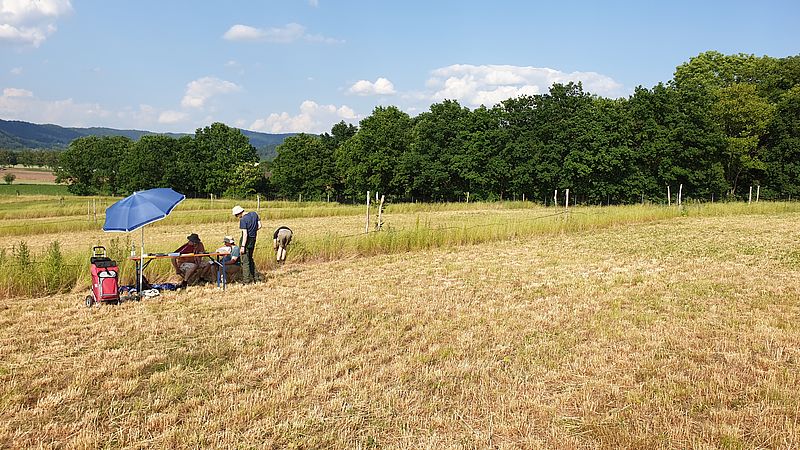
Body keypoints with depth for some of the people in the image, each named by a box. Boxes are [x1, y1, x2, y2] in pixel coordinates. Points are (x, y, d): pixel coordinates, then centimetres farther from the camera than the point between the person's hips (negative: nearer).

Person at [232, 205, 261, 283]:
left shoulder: (243, 220, -19)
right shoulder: (254, 213, 1)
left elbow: (245, 234, -22)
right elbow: (259, 226, 6)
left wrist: (242, 246, -19)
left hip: (246, 240, -8)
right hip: (253, 239, 8)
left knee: (245, 260, 2)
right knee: (250, 258, 22)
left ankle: (246, 279, 7)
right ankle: (254, 276, 24)